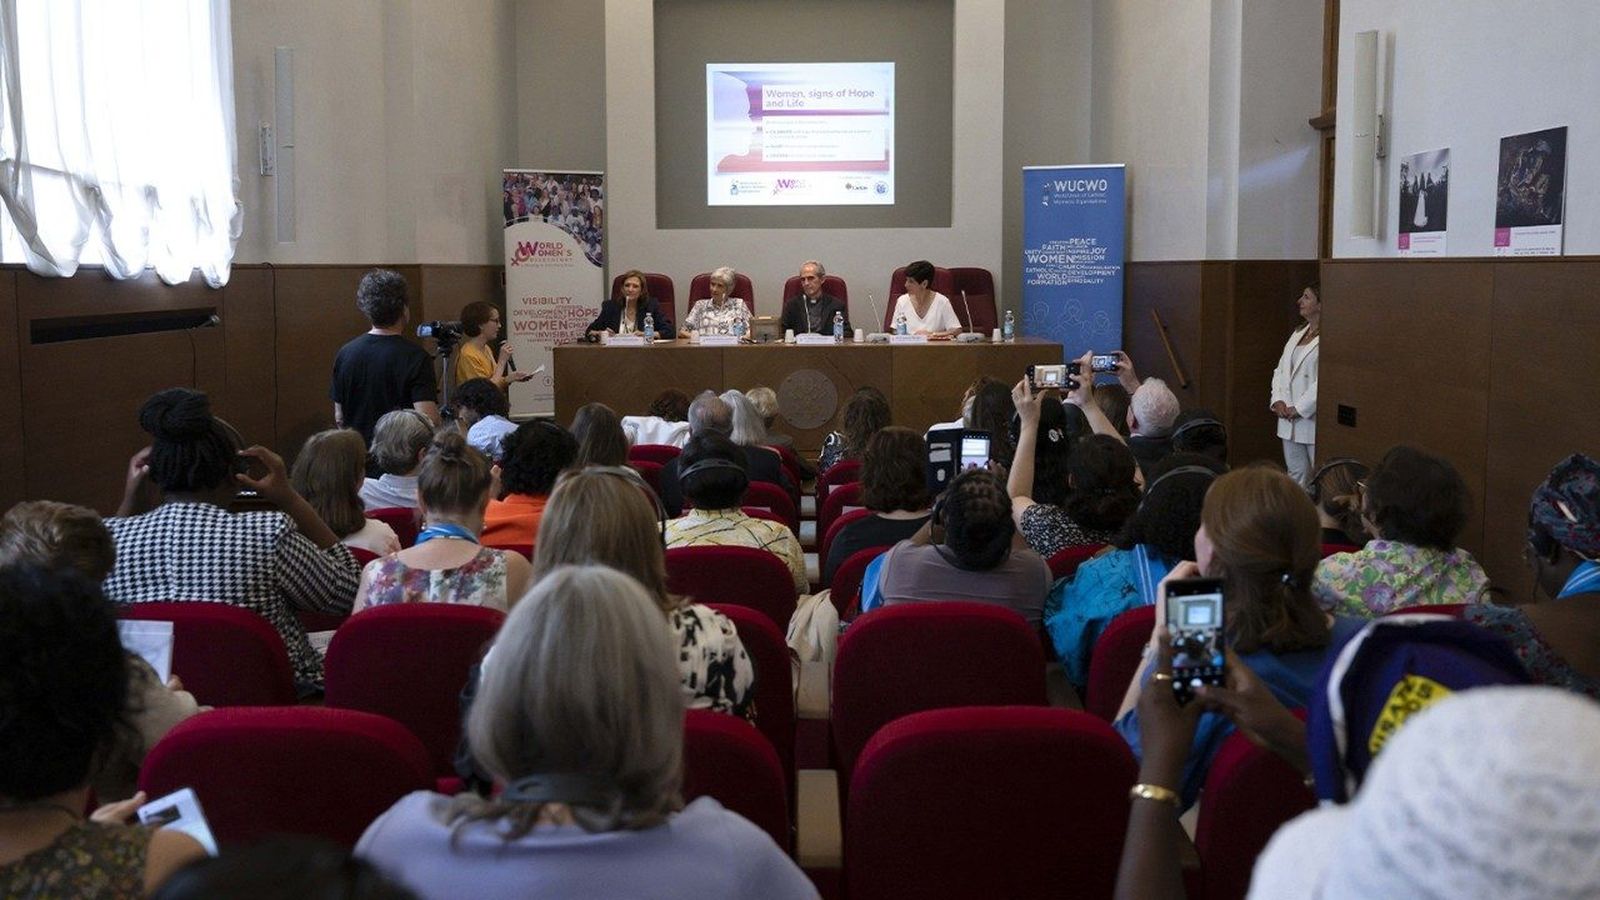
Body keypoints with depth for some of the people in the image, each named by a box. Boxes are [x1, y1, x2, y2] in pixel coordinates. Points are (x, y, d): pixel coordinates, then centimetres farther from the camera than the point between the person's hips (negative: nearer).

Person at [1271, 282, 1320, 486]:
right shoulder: (1297, 334, 15)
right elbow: (1280, 370, 17)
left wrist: (1299, 408, -17)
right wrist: (1278, 401, 1)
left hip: (1313, 420, -8)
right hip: (1289, 422, 8)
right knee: (1296, 475, 16)